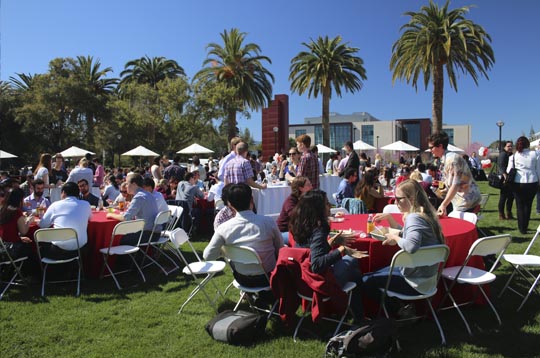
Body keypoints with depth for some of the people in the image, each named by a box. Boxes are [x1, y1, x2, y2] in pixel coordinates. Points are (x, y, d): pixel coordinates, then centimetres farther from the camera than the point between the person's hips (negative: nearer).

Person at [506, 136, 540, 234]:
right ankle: (525, 226, 20)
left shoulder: (513, 156, -3)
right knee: (528, 205, 14)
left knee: (520, 205, 9)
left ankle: (522, 228, 11)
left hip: (518, 183, -1)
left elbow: (509, 171, 0)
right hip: (532, 183, 1)